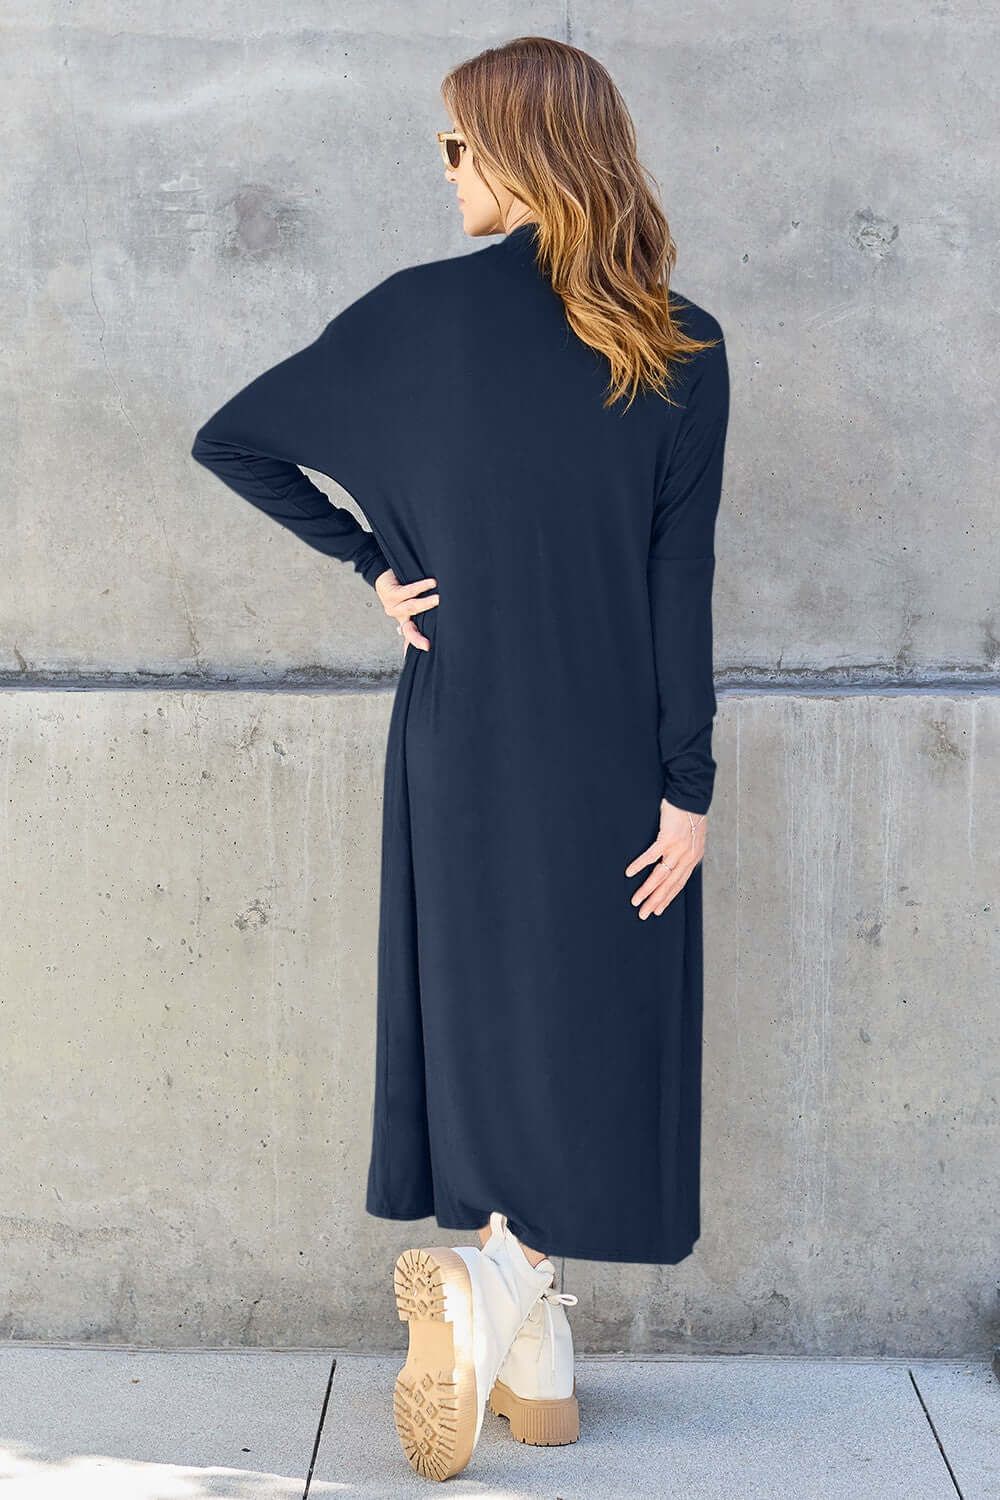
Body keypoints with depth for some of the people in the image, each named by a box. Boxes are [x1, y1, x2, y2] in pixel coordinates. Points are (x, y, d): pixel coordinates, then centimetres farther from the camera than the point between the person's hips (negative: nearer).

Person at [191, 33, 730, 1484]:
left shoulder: (423, 312, -5)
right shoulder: (683, 348, -5)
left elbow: (232, 441, 0)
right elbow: (684, 584, -8)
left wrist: (374, 562, 5)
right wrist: (688, 788, -5)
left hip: (465, 734, 1)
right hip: (617, 751, -1)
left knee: (489, 1012, 11)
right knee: (600, 1022, 9)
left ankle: (529, 1346, 15)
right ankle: (501, 1286, -10)